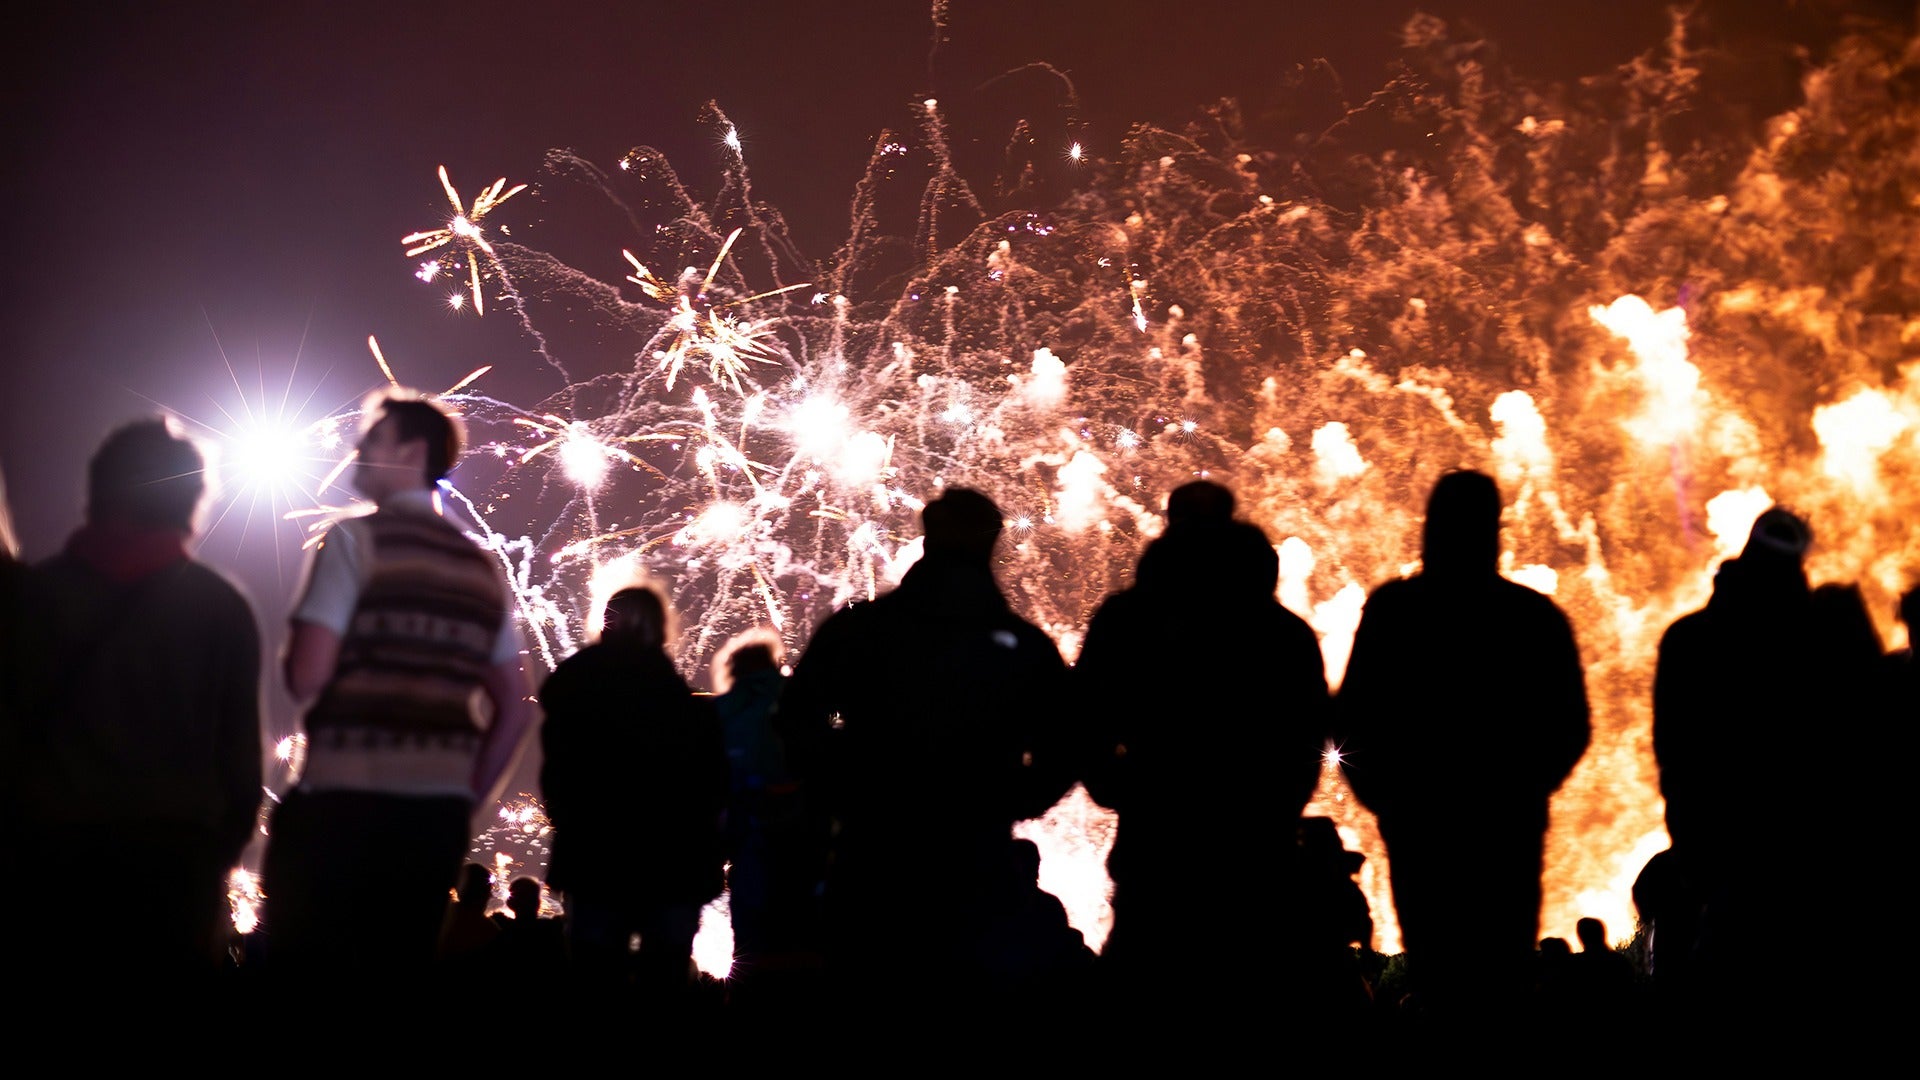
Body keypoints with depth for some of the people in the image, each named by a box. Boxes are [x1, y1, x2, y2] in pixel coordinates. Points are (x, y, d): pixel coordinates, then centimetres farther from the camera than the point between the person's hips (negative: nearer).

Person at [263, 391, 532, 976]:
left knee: (311, 965, -1)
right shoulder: (480, 565, 15)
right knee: (402, 967, 8)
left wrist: (291, 647, 9)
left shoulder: (356, 539, -3)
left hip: (347, 801, -6)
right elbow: (514, 711, 15)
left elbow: (307, 676, -13)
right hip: (440, 807, 6)